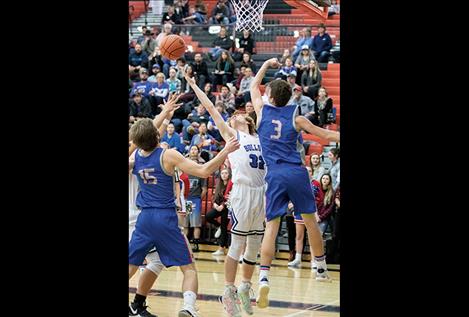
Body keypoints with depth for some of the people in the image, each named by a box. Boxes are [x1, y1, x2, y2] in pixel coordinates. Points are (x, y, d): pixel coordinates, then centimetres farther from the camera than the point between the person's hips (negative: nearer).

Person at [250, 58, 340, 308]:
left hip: (274, 175, 0)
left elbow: (253, 86, 27)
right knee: (310, 219, 13)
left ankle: (263, 278, -15)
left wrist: (266, 65, 38)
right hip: (296, 172, 0)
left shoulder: (262, 111, 7)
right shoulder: (296, 118, 4)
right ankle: (321, 267, 24)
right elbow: (327, 135, 10)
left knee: (271, 226, -2)